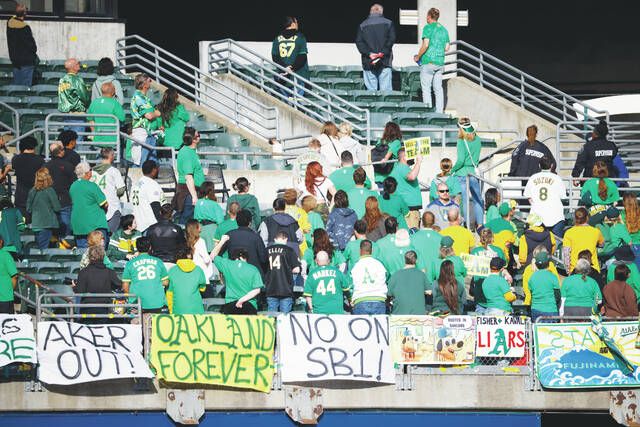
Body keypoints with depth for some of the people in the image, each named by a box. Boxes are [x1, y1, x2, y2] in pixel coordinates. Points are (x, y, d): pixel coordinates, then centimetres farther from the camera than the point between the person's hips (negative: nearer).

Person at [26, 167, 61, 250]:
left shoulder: (32, 191, 1)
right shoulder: (49, 191, -12)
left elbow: (28, 209, 8)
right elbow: (57, 208, -10)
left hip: (35, 224, 4)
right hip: (48, 224, -4)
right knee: (43, 249, -5)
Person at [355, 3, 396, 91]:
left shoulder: (362, 25, 9)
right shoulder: (388, 23, 5)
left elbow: (359, 42, -1)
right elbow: (391, 39, -5)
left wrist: (369, 54, -8)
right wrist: (383, 52, -8)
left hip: (368, 62, 1)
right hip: (384, 61, -1)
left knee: (371, 89, 1)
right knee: (385, 89, -3)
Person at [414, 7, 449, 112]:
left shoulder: (428, 28, -6)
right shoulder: (444, 29, 13)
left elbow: (425, 45, -15)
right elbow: (447, 48, 12)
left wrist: (417, 57, -3)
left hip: (428, 61, -6)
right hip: (440, 62, 6)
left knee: (426, 89, -3)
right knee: (438, 89, 8)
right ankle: (439, 113, 5)